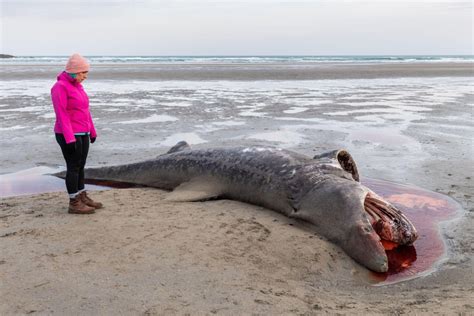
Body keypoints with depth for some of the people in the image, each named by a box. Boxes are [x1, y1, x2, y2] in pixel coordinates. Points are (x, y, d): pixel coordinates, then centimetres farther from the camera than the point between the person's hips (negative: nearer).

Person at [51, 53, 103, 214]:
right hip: (69, 136, -8)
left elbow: (85, 110, 17)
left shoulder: (77, 86, 12)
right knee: (73, 167, -3)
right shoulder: (60, 87, -14)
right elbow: (62, 115, -19)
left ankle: (82, 197, 24)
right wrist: (70, 139, -23)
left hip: (82, 134, 8)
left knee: (80, 166, 14)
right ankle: (74, 204, 4)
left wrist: (92, 131, 19)